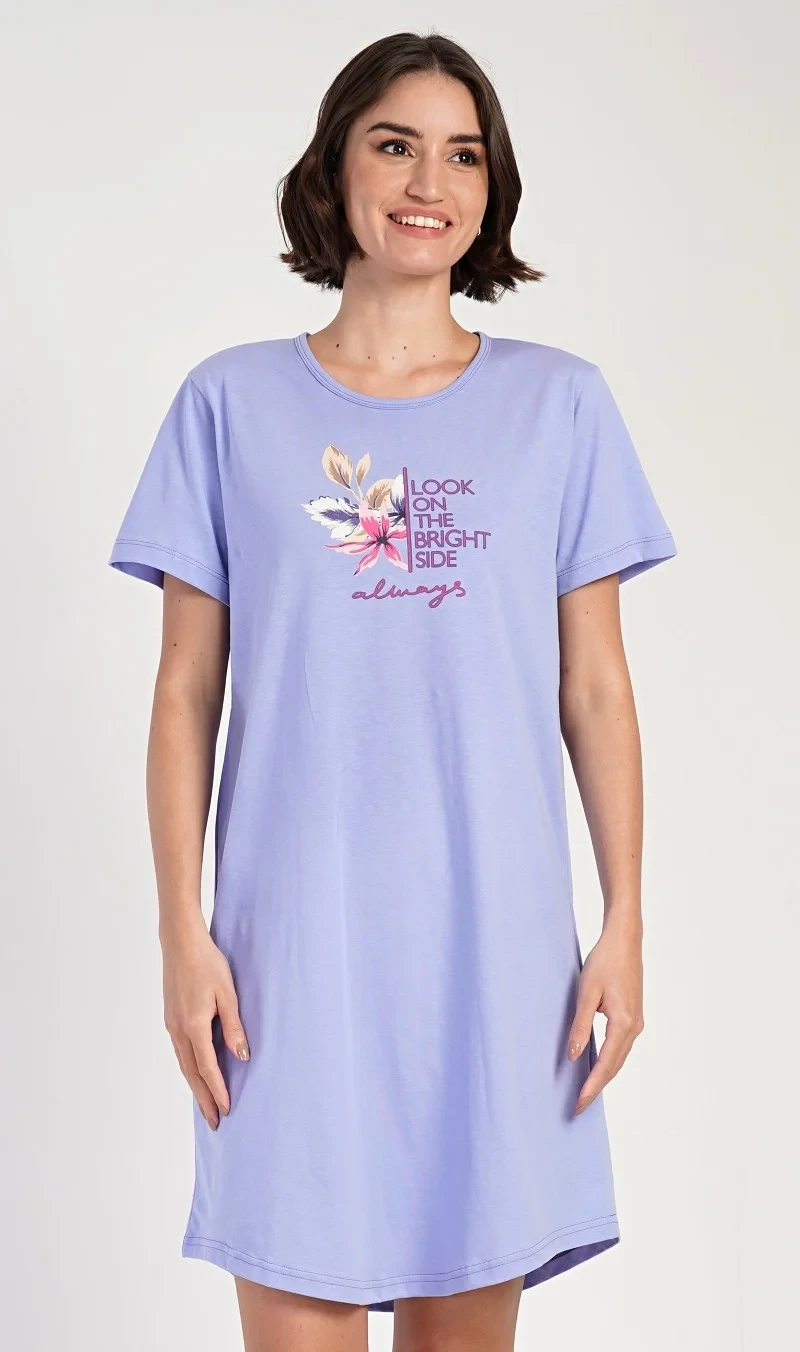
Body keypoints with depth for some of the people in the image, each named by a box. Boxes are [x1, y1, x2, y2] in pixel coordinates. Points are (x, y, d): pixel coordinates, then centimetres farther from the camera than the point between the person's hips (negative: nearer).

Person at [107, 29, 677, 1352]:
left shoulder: (560, 401, 6)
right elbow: (187, 694, 3)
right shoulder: (233, 402, 4)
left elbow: (596, 688, 6)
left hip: (496, 940, 1)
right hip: (298, 939, -1)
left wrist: (625, 923, 1)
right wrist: (182, 932, -2)